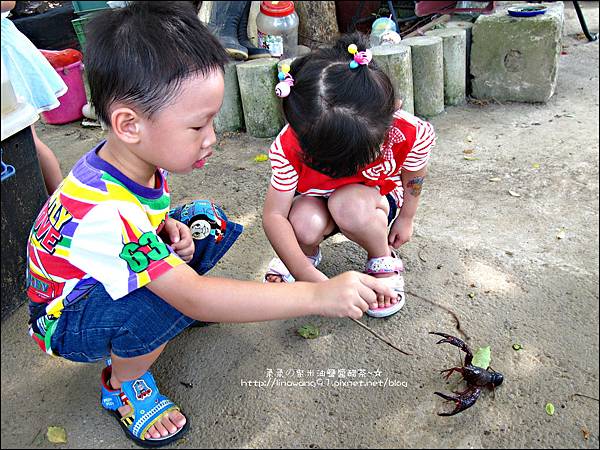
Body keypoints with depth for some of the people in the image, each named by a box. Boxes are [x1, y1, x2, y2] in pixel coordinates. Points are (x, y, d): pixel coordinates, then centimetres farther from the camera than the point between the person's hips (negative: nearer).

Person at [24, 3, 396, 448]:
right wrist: (318, 295, -49)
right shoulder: (104, 213, -42)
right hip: (65, 322, -6)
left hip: (118, 279, 7)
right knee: (169, 301, -37)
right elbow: (194, 297, -45)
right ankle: (125, 386, -6)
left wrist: (168, 229, -19)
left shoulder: (132, 159, -16)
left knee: (207, 222, -5)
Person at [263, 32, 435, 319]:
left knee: (348, 204, -37)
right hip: (316, 201, 1)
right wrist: (312, 279, -37)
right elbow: (273, 216, -30)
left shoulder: (407, 133, -31)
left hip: (378, 199, 0)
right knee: (304, 224, -35)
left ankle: (384, 261, -4)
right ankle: (308, 253, 6)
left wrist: (406, 218, 6)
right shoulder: (290, 147, -33)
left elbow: (413, 175, -7)